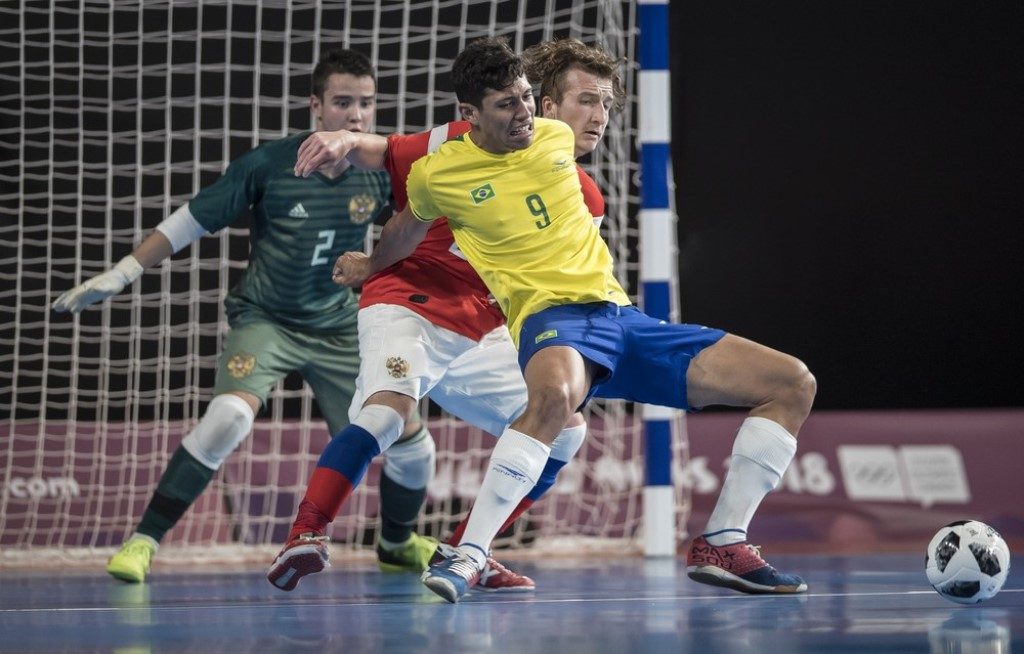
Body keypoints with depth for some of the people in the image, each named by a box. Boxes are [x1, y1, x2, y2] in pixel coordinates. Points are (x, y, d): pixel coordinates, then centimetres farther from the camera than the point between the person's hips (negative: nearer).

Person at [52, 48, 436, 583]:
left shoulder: (382, 171, -11)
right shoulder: (267, 166, -19)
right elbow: (191, 222, -10)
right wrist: (118, 275, -11)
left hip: (337, 327, 4)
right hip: (263, 318, -4)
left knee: (407, 433, 0)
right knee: (231, 415, -31)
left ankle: (399, 544, 31)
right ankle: (142, 542, -21)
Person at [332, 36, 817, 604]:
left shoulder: (557, 137, 11)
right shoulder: (438, 174, 0)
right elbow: (410, 224, 23)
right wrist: (367, 268, 41)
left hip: (622, 314, 6)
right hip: (552, 318, -6)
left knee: (793, 384, -2)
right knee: (554, 393, -47)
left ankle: (722, 546, 4)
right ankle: (466, 557, -40)